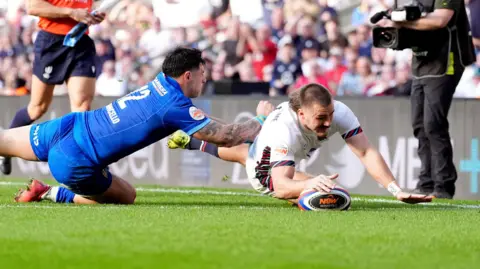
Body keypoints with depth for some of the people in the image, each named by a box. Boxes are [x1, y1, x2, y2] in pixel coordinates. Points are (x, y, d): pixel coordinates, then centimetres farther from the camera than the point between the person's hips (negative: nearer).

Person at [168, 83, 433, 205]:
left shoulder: (339, 112, -44)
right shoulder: (285, 129, -56)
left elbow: (367, 153, -48)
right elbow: (280, 187, -63)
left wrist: (397, 191, -61)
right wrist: (309, 184, -85)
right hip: (264, 170, -6)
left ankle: (188, 141, 63)